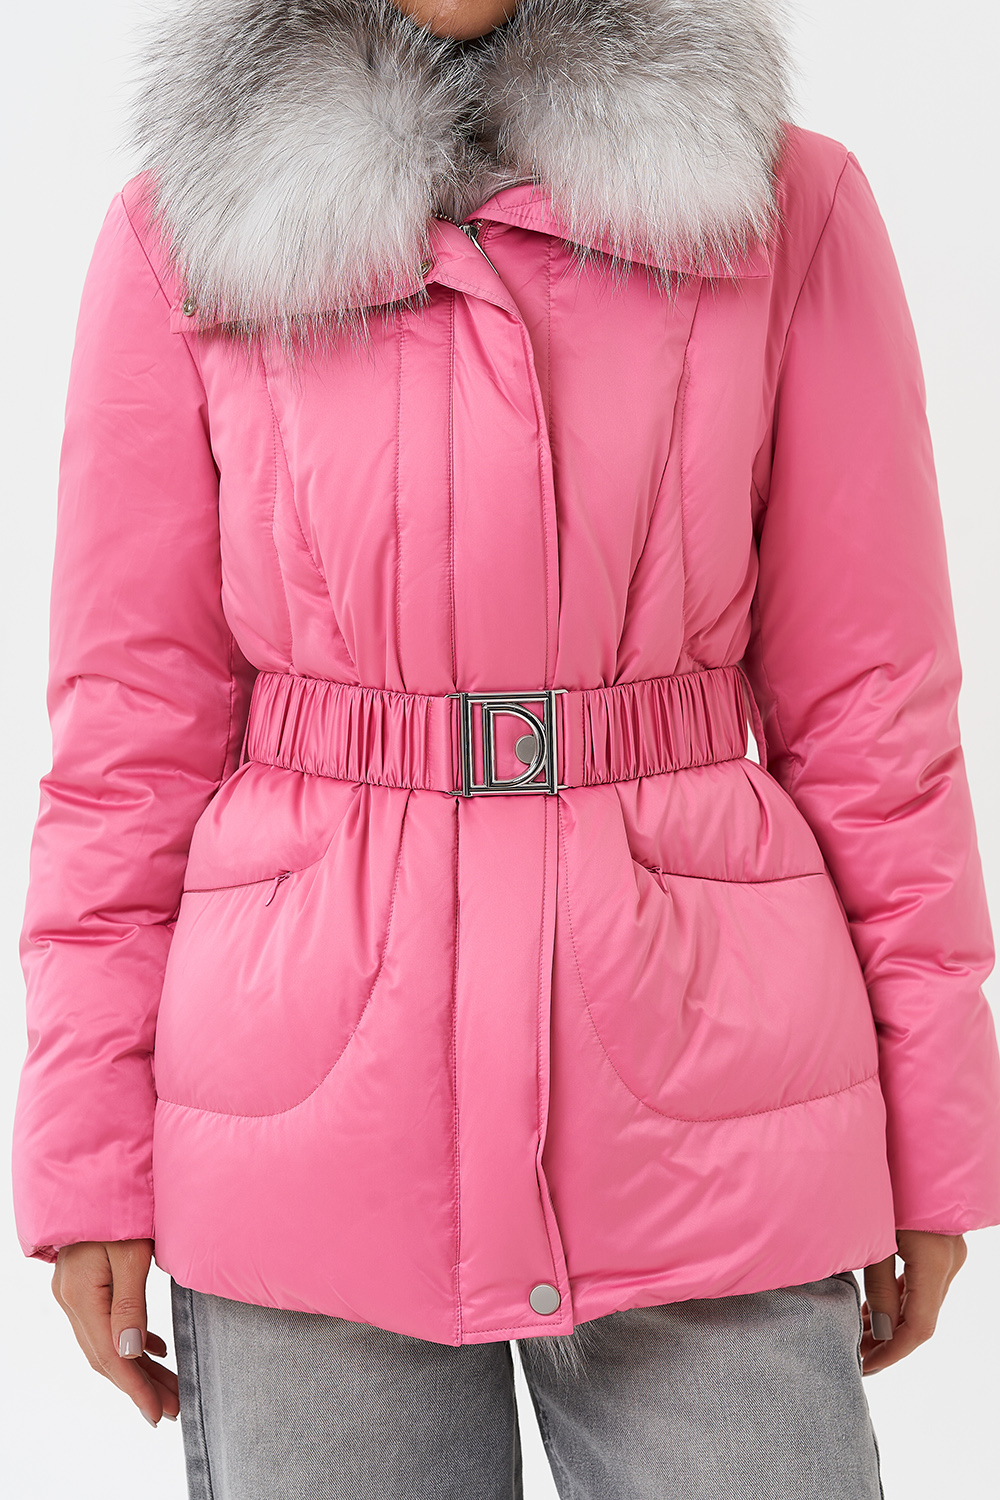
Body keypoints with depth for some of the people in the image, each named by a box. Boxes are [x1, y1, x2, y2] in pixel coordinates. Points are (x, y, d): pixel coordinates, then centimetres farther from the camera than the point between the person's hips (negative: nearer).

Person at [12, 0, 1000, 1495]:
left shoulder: (780, 199, 2)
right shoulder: (189, 230, 2)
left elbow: (866, 699, 3)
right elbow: (134, 723, 2)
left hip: (695, 1086, 1)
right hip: (311, 1081, 1)